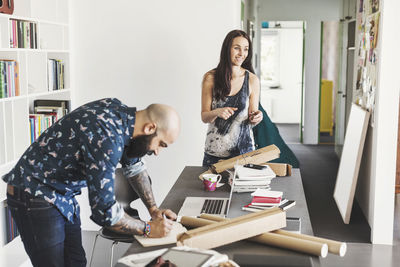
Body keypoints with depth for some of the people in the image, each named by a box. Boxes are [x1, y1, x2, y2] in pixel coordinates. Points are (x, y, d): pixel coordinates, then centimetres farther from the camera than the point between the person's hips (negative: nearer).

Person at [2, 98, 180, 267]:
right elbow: (104, 211, -29)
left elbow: (134, 166, 15)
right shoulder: (106, 138, -31)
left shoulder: (120, 110, -3)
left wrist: (153, 209, 10)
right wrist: (148, 229, -15)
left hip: (62, 195, 9)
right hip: (35, 196, -9)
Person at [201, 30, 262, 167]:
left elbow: (252, 120, 4)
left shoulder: (252, 80, -2)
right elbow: (204, 117, -1)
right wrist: (217, 112, -21)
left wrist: (256, 118, -17)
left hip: (243, 149, 1)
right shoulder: (210, 78, -4)